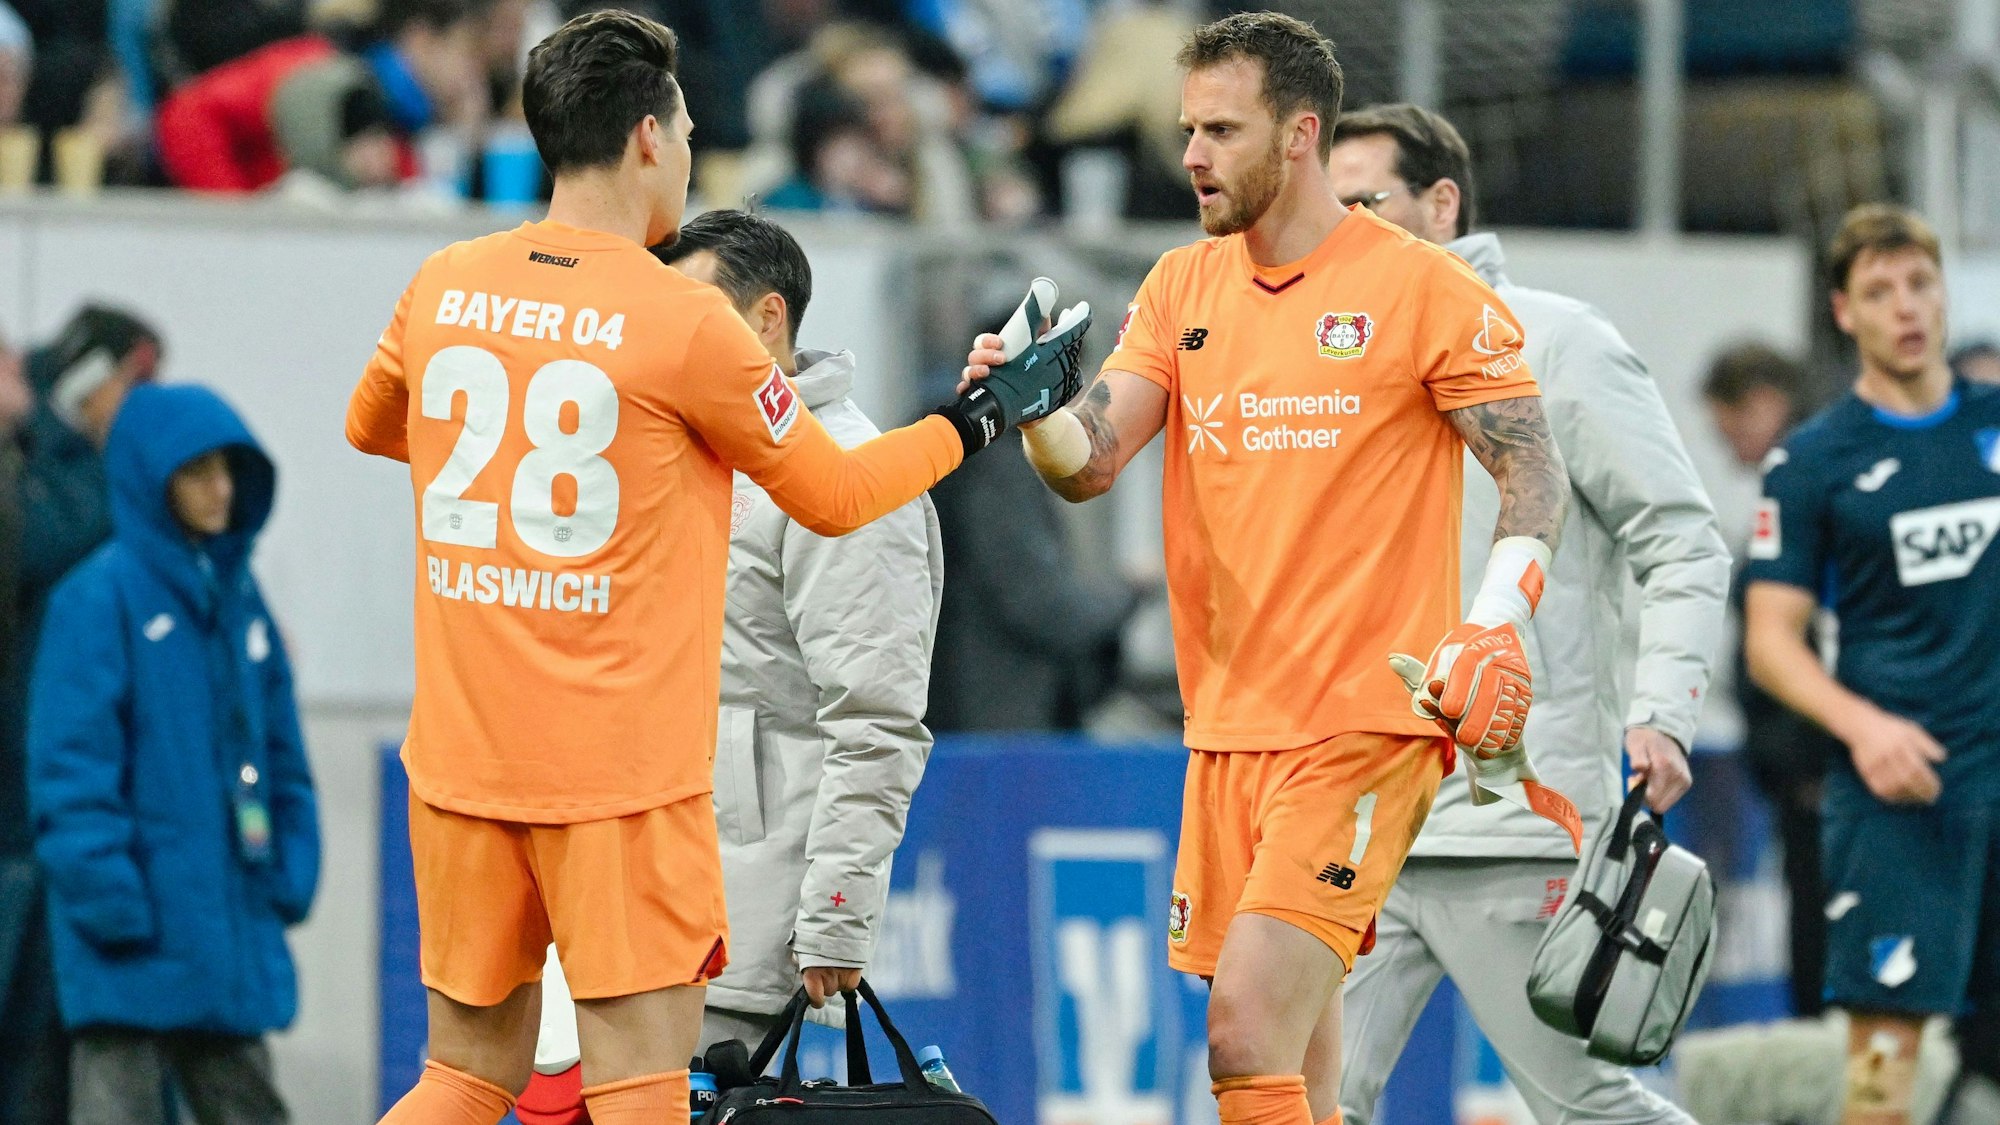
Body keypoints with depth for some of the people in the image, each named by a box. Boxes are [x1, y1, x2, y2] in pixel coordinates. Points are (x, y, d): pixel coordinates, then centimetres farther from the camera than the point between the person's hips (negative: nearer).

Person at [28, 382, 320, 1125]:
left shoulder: (238, 596, 12)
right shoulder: (102, 596, -9)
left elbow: (280, 755, 15)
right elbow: (71, 765, -15)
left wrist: (289, 878, 5)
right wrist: (108, 897, -20)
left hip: (231, 937, 7)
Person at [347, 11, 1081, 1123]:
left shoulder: (442, 288, 3)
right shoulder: (685, 320, -11)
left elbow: (371, 427, 25)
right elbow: (834, 496, 1)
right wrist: (982, 417, 15)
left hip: (460, 757, 5)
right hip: (621, 778, -5)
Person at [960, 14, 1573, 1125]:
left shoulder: (1421, 288, -5)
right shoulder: (1182, 287, 12)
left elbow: (1536, 471, -4)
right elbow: (1090, 460, 5)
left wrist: (1497, 623, -19)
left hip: (1366, 722, -6)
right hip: (1229, 727, 6)